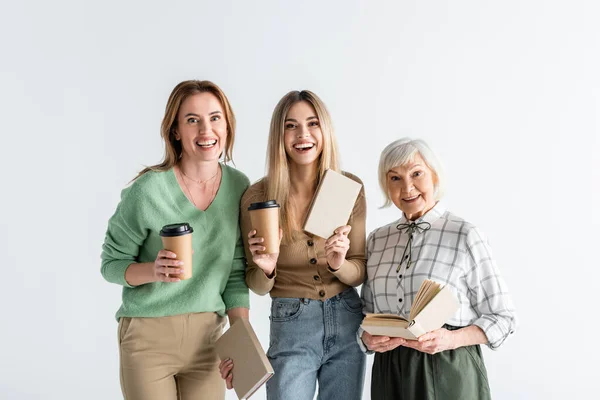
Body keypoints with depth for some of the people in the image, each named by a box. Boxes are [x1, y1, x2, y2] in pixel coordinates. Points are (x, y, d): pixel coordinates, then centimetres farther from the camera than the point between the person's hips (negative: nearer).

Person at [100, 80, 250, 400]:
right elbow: (111, 264, -5)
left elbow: (236, 274, 4)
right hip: (148, 337, -3)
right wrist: (153, 270, -24)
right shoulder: (148, 190, -15)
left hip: (206, 336, 4)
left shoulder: (239, 187, -2)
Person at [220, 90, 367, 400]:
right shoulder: (257, 197, -11)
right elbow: (257, 286, 0)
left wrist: (339, 265, -20)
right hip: (291, 327, -2)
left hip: (348, 321, 3)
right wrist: (266, 269, -22)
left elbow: (360, 272, 1)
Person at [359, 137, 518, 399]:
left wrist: (452, 339, -21)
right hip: (389, 372, 4)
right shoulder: (376, 240, 5)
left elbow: (502, 317, -6)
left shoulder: (465, 236, -10)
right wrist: (366, 338, -9)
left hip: (449, 371, -4)